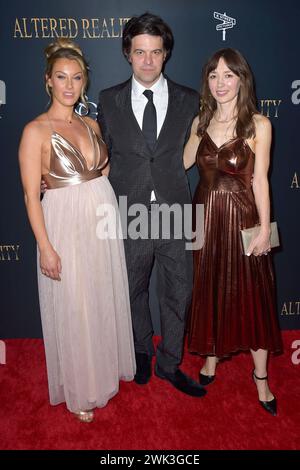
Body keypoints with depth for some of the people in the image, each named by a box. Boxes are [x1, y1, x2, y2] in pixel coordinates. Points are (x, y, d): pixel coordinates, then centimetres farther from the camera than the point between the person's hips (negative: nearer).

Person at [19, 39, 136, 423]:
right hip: (65, 228, -5)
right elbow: (31, 195, -13)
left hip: (103, 223, 6)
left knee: (105, 301, 19)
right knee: (73, 311, 8)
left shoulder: (92, 124, 7)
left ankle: (106, 367, 45)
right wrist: (46, 247, -15)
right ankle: (79, 390, 32)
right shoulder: (36, 131, -11)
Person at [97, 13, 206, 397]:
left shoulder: (189, 101, 2)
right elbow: (104, 157, 7)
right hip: (130, 217, 0)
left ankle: (169, 364, 33)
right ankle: (142, 353, 42)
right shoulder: (109, 101, 2)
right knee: (135, 292, 17)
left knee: (177, 294, 10)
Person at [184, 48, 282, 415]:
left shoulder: (258, 124, -6)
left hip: (243, 219, -3)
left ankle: (261, 378, 24)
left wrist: (264, 229, -9)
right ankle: (212, 356, 36)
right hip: (206, 218, 4)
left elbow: (260, 180, -8)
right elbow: (182, 163, -4)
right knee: (209, 291, 14)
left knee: (251, 296, 6)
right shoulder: (201, 121, 6)